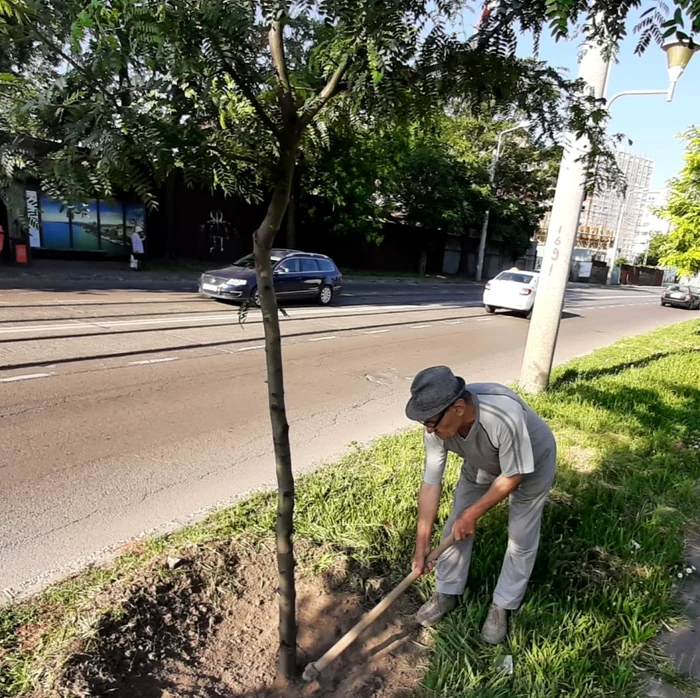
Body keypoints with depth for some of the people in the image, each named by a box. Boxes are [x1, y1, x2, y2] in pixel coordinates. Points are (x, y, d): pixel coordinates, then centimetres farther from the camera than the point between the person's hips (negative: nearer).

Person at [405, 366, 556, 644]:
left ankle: (502, 607, 24)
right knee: (455, 526, 6)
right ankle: (447, 593, 26)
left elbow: (513, 476, -30)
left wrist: (473, 513, -20)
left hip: (531, 463, -4)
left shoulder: (505, 415, -46)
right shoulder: (438, 425, -30)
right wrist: (422, 544, -16)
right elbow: (431, 483, -20)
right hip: (482, 463, 4)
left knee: (521, 538, 2)